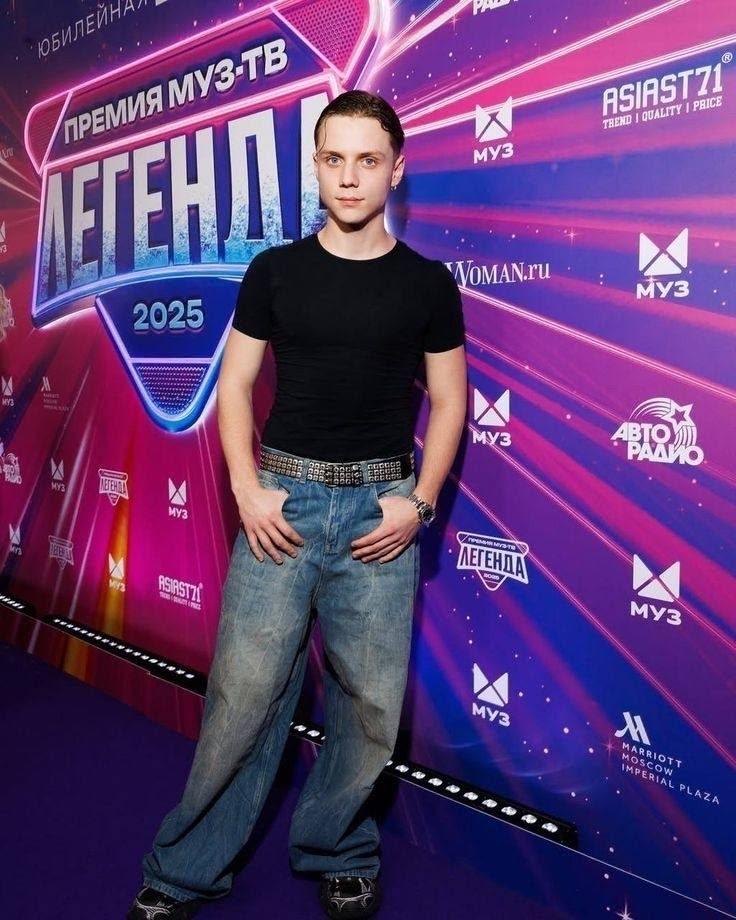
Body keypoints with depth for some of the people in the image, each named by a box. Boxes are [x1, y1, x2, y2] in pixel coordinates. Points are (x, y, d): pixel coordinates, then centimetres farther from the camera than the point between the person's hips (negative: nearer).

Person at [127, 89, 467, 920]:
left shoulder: (428, 283, 5)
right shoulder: (275, 271, 5)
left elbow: (448, 402, 7)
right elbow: (235, 385, 6)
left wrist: (419, 501, -5)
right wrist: (247, 489, -6)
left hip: (380, 507, 1)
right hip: (284, 497, 0)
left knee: (371, 698, 5)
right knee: (245, 688, 0)